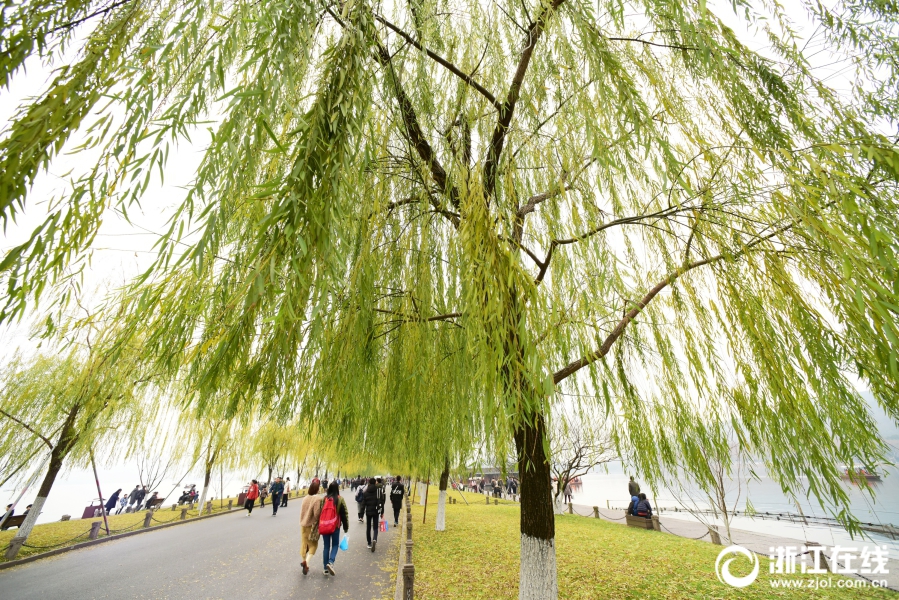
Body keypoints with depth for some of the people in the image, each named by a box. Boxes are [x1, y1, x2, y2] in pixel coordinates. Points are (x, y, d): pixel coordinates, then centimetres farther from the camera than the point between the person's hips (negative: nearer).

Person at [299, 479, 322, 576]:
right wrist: (316, 524, -3)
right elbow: (317, 514, -20)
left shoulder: (305, 498, -3)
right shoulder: (317, 499, -21)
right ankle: (306, 562, -7)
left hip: (303, 524, 5)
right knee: (313, 545, 9)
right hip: (312, 525, -5)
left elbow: (301, 511, 6)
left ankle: (304, 561, 32)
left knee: (304, 543, 20)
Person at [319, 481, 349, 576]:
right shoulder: (340, 499, -8)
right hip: (335, 526, -3)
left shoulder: (323, 499, -1)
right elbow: (344, 514, -5)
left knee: (326, 546, 15)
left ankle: (326, 568, 18)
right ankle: (330, 562, -7)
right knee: (335, 545, 13)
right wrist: (346, 527, 5)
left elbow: (319, 513, 2)